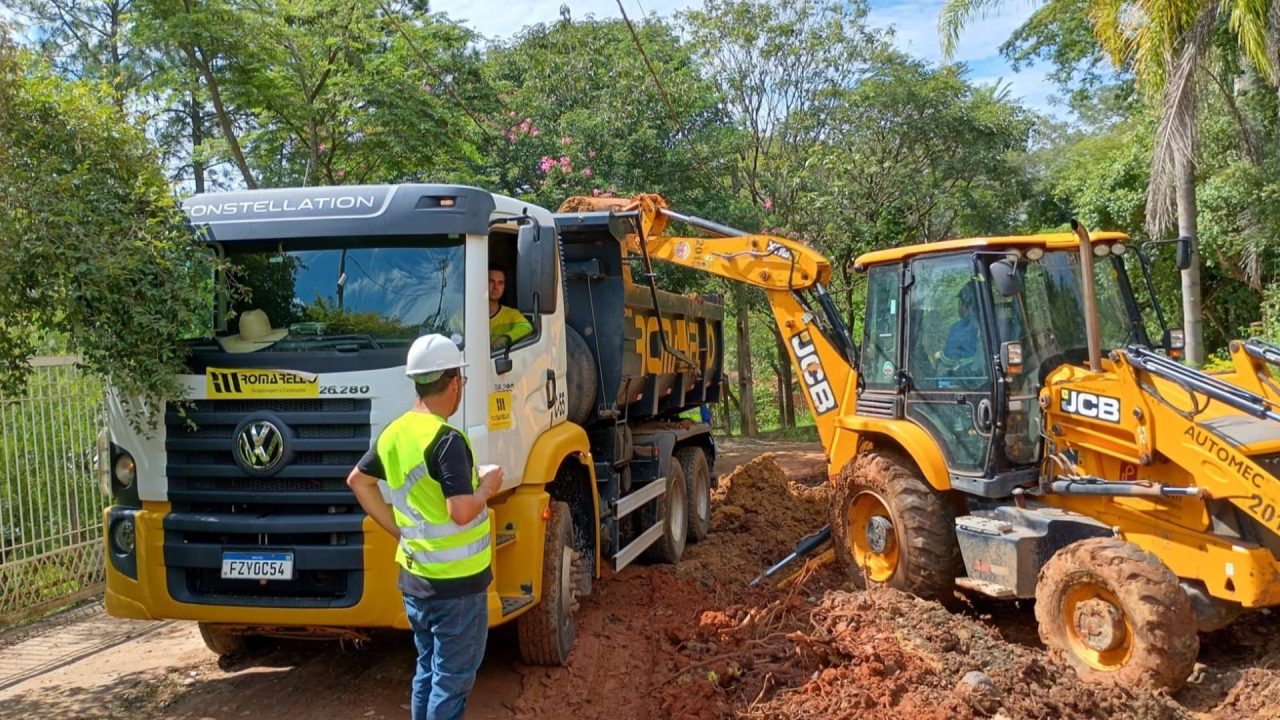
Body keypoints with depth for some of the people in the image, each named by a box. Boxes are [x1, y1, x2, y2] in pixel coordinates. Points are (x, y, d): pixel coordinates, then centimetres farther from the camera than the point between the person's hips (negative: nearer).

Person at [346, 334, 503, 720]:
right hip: (455, 582, -8)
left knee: (427, 671, 21)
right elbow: (461, 512, -28)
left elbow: (358, 480, 17)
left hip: (413, 577, 8)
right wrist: (488, 487, -9)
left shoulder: (395, 432, 5)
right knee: (451, 680, 3)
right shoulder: (447, 439, -21)